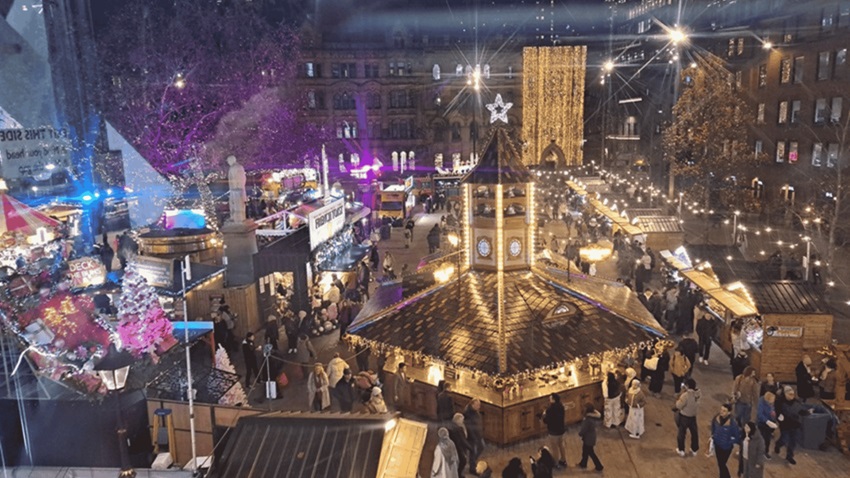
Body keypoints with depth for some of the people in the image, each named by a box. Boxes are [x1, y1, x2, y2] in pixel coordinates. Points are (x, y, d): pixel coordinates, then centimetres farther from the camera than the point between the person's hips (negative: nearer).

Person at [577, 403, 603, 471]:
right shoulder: (593, 416, -10)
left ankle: (599, 466, 24)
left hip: (588, 438, -8)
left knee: (590, 452, 11)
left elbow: (583, 431, -27)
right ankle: (583, 463, 41)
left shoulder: (588, 420, -33)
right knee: (585, 451, 24)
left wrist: (579, 433, -5)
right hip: (591, 437, 8)